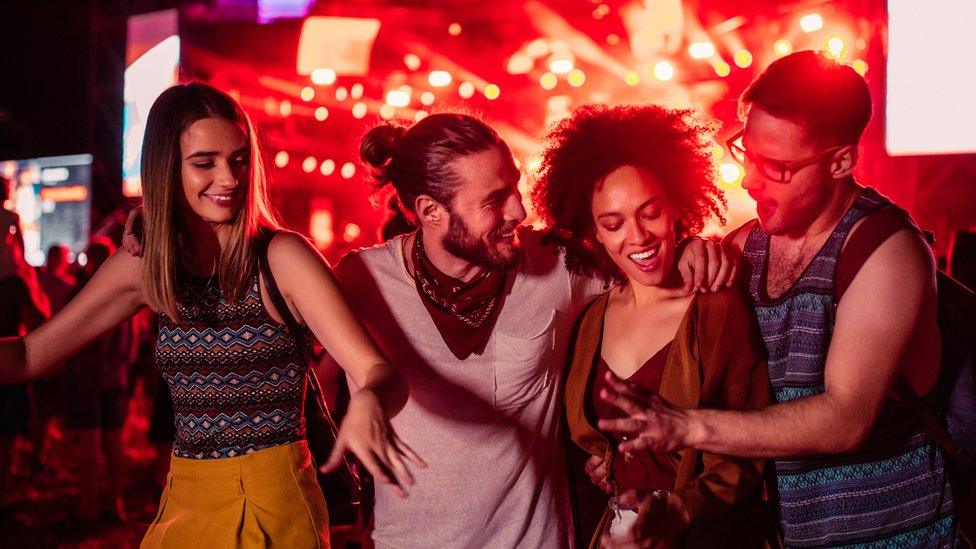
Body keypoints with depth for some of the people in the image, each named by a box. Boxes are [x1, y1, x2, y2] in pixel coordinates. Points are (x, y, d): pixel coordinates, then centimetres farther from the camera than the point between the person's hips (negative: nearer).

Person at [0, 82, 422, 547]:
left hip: (272, 507, -4)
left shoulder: (281, 257, -15)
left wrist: (369, 405, -45)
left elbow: (379, 372, -23)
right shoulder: (143, 265, -2)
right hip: (182, 501, 4)